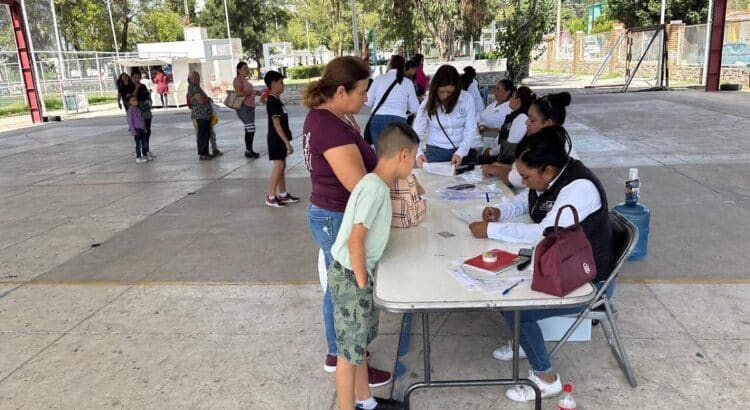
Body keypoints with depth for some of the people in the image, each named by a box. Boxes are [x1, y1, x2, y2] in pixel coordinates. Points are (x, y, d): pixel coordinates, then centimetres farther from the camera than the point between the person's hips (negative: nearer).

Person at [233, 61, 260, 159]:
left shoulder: (245, 79, 18)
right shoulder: (238, 79, -10)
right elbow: (238, 93, -22)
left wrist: (254, 92, 14)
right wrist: (252, 92, -19)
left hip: (250, 106, 10)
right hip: (243, 107, -10)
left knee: (249, 130, 11)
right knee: (250, 129, -12)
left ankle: (249, 150, 17)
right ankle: (249, 151, -6)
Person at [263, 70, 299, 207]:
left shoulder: (277, 100, 12)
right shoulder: (273, 101, -17)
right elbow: (276, 124, -22)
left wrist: (286, 141, 20)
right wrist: (287, 142, -24)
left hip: (281, 139, 9)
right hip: (277, 139, -9)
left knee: (282, 166, 13)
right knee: (278, 167, -5)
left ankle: (283, 194, 21)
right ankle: (271, 197, 2)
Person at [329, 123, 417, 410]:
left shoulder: (379, 184, 5)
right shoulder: (374, 188, -24)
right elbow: (355, 240, -28)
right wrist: (362, 281, -17)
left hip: (359, 274, 9)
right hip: (350, 278, -9)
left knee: (359, 344, 23)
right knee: (349, 351, 5)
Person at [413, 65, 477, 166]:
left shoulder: (467, 99, -7)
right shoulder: (428, 103, -6)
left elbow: (471, 130, -8)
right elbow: (417, 133, -6)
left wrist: (460, 153, -22)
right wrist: (419, 153, -25)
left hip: (462, 152, 0)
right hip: (435, 152, 0)